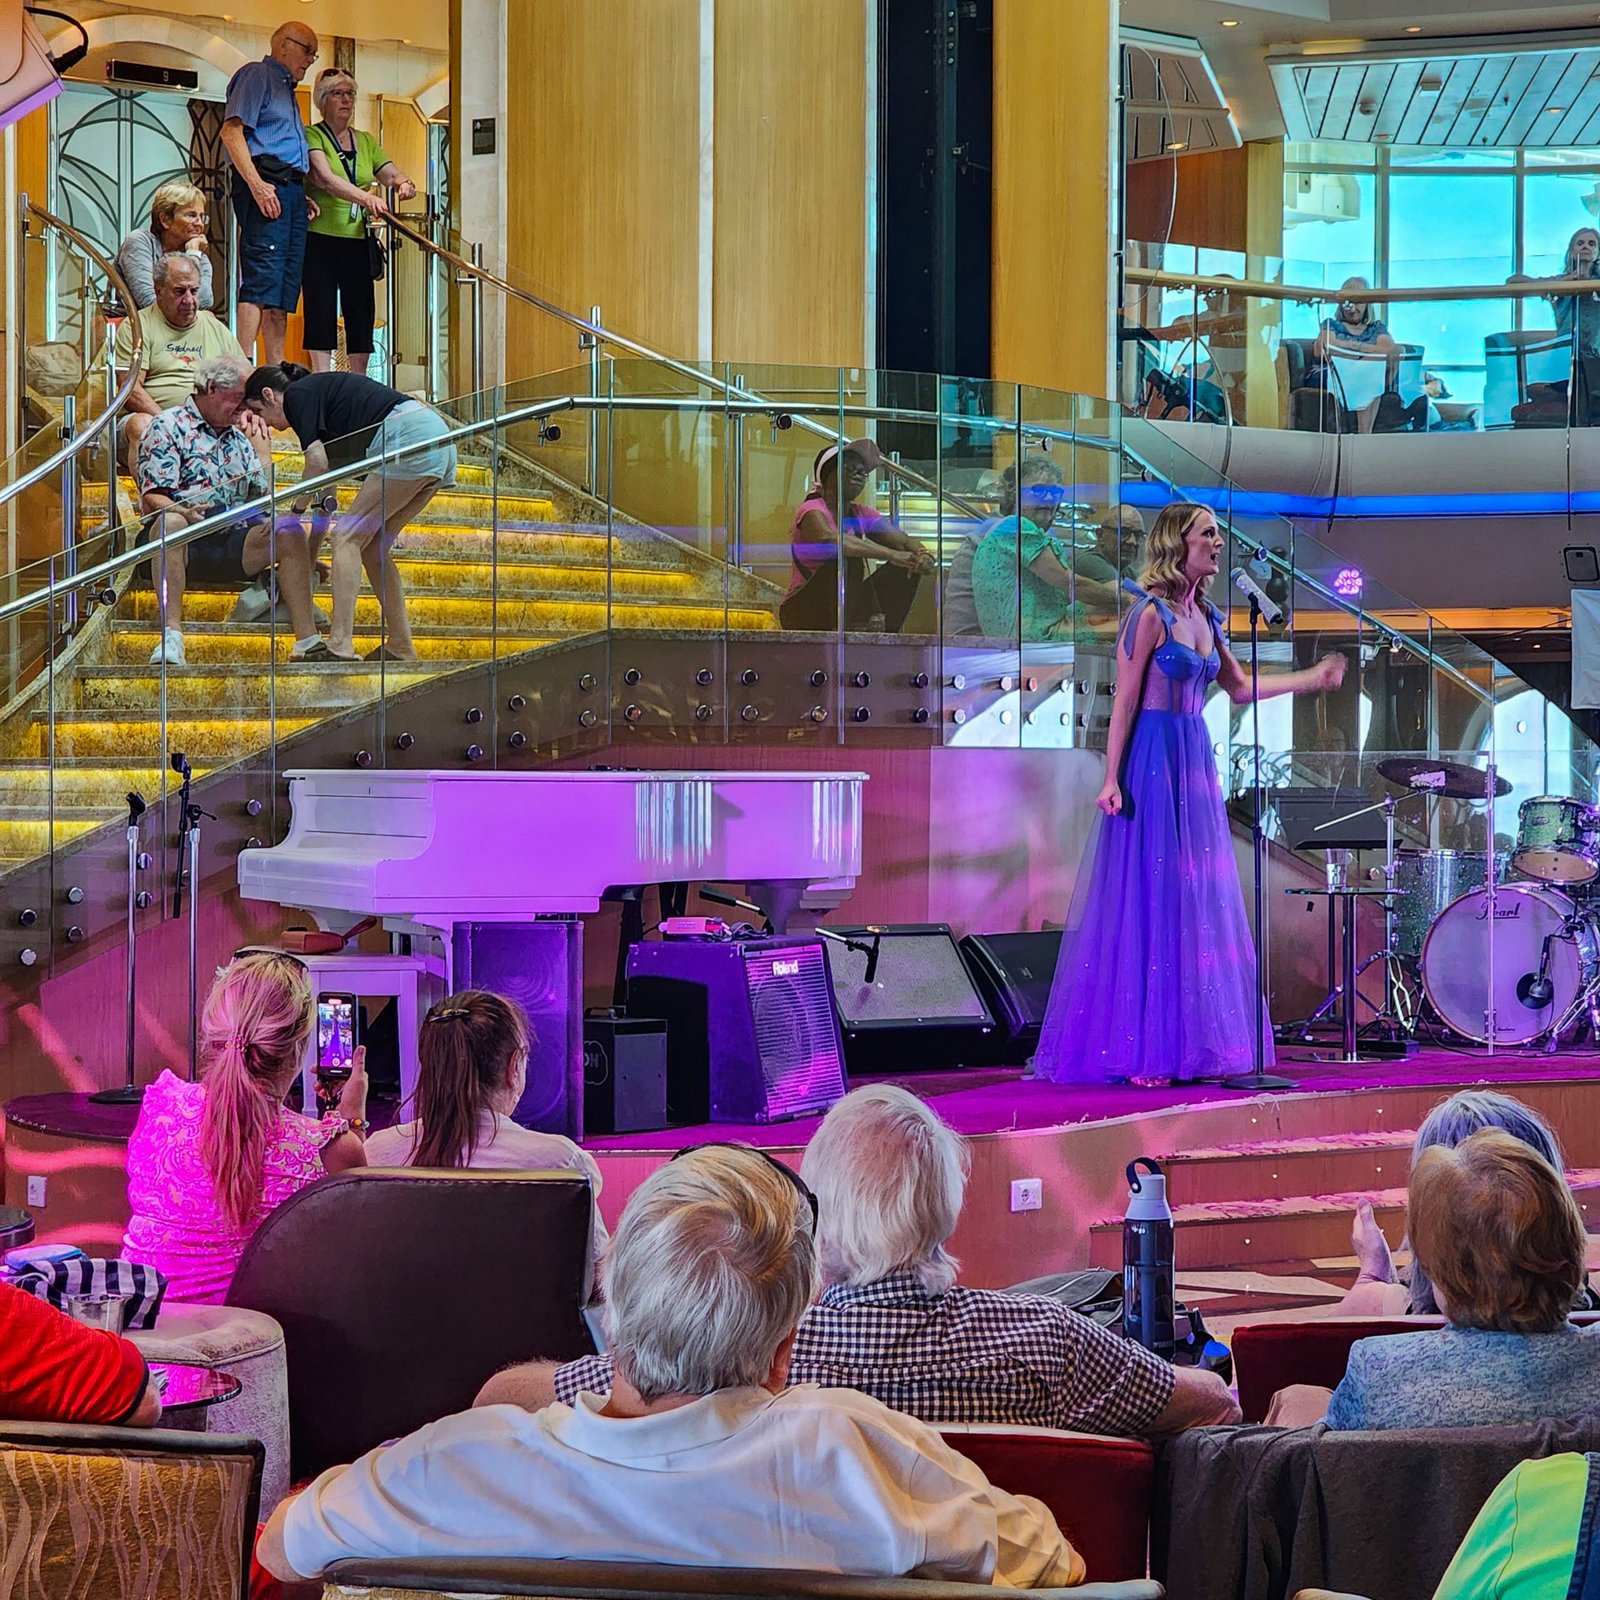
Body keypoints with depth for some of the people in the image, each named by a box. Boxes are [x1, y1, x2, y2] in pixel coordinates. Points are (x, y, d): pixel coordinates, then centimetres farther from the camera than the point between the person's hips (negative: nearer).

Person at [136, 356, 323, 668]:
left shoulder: (239, 439, 26)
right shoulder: (168, 427, 4)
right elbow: (152, 499, -8)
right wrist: (184, 512, -29)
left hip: (232, 543, 6)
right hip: (176, 546, -5)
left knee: (289, 533, -19)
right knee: (169, 522, -39)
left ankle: (307, 640, -29)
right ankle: (171, 636, -46)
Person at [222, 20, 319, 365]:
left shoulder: (286, 89, 29)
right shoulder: (256, 75, 1)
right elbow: (232, 130, -12)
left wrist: (300, 195, 16)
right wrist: (256, 184, -21)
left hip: (290, 190, 10)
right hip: (266, 186, -10)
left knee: (285, 285, 7)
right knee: (261, 277, -16)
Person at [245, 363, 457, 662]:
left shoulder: (297, 394, 3)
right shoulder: (321, 391, 30)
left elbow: (318, 461, -9)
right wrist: (312, 551, 33)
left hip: (407, 439, -9)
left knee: (348, 539, -6)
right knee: (372, 548, 14)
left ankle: (341, 648, -14)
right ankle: (401, 649, 14)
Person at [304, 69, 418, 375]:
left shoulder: (366, 142, 18)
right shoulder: (311, 136, -3)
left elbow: (391, 173, 9)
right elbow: (324, 178, -19)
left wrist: (404, 184, -17)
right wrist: (364, 197, -34)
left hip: (358, 239, 6)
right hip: (320, 238, -6)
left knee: (362, 311, 4)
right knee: (321, 311, -8)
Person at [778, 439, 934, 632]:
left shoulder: (862, 515, 10)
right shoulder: (811, 510, -13)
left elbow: (904, 541, 0)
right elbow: (828, 539, -35)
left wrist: (922, 555, -26)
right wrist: (891, 554, -40)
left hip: (847, 607, 7)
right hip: (803, 611, -7)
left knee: (910, 567, -5)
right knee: (846, 556, -31)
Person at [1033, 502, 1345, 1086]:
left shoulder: (1204, 616, 13)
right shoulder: (1150, 613, -10)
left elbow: (1239, 688, 22)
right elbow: (1126, 699, -12)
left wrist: (1312, 679, 17)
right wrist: (1111, 778, -16)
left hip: (1195, 758, 8)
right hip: (1153, 760, -8)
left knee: (1198, 900, 7)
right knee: (1149, 898, -6)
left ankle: (1188, 1044, 12)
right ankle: (1138, 1050, -2)